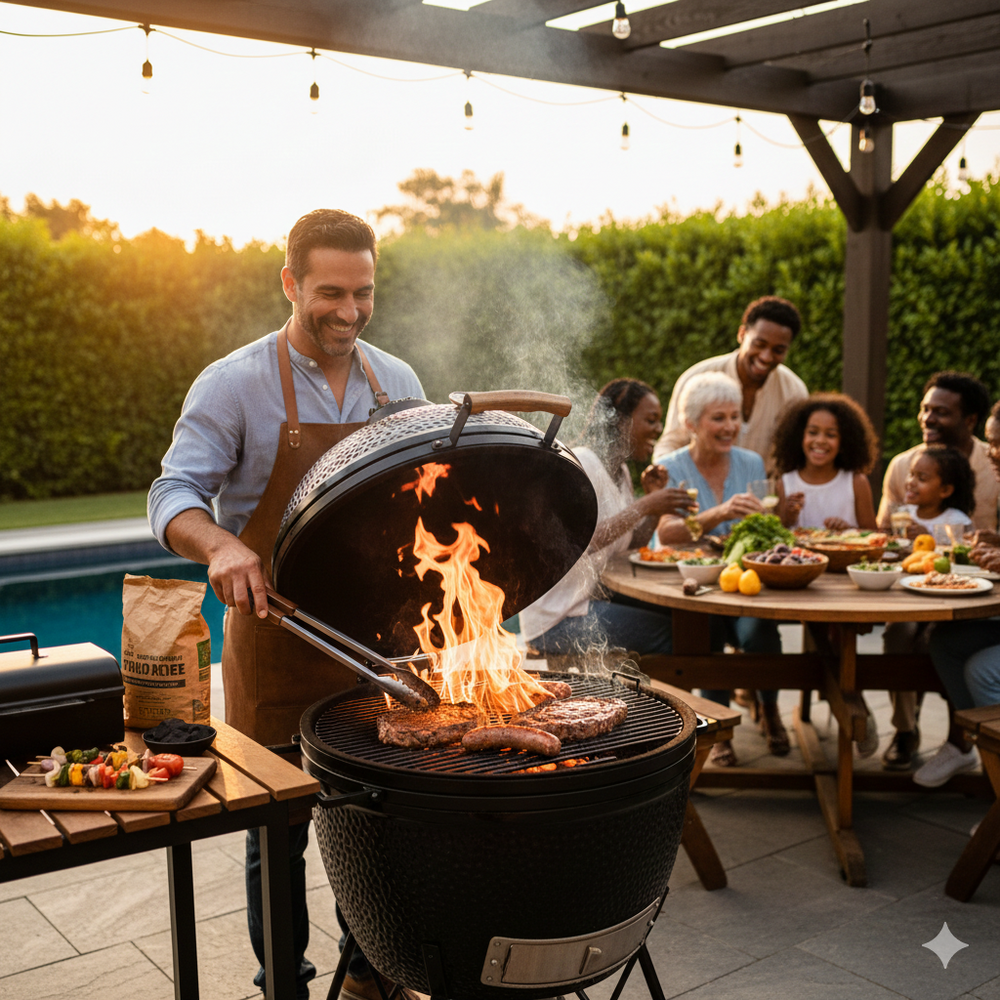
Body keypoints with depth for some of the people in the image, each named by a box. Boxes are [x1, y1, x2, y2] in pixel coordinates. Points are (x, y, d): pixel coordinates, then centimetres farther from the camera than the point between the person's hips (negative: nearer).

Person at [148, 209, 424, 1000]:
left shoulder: (398, 383, 6)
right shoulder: (234, 385, -9)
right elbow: (174, 496, -15)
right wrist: (220, 546, -35)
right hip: (276, 640, -4)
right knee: (279, 830, 9)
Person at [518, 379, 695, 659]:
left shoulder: (620, 471, 14)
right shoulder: (582, 464, -16)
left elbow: (633, 542, 14)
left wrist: (654, 497, -1)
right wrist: (643, 507, -27)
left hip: (592, 598, 10)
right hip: (556, 618, -10)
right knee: (672, 633, -14)